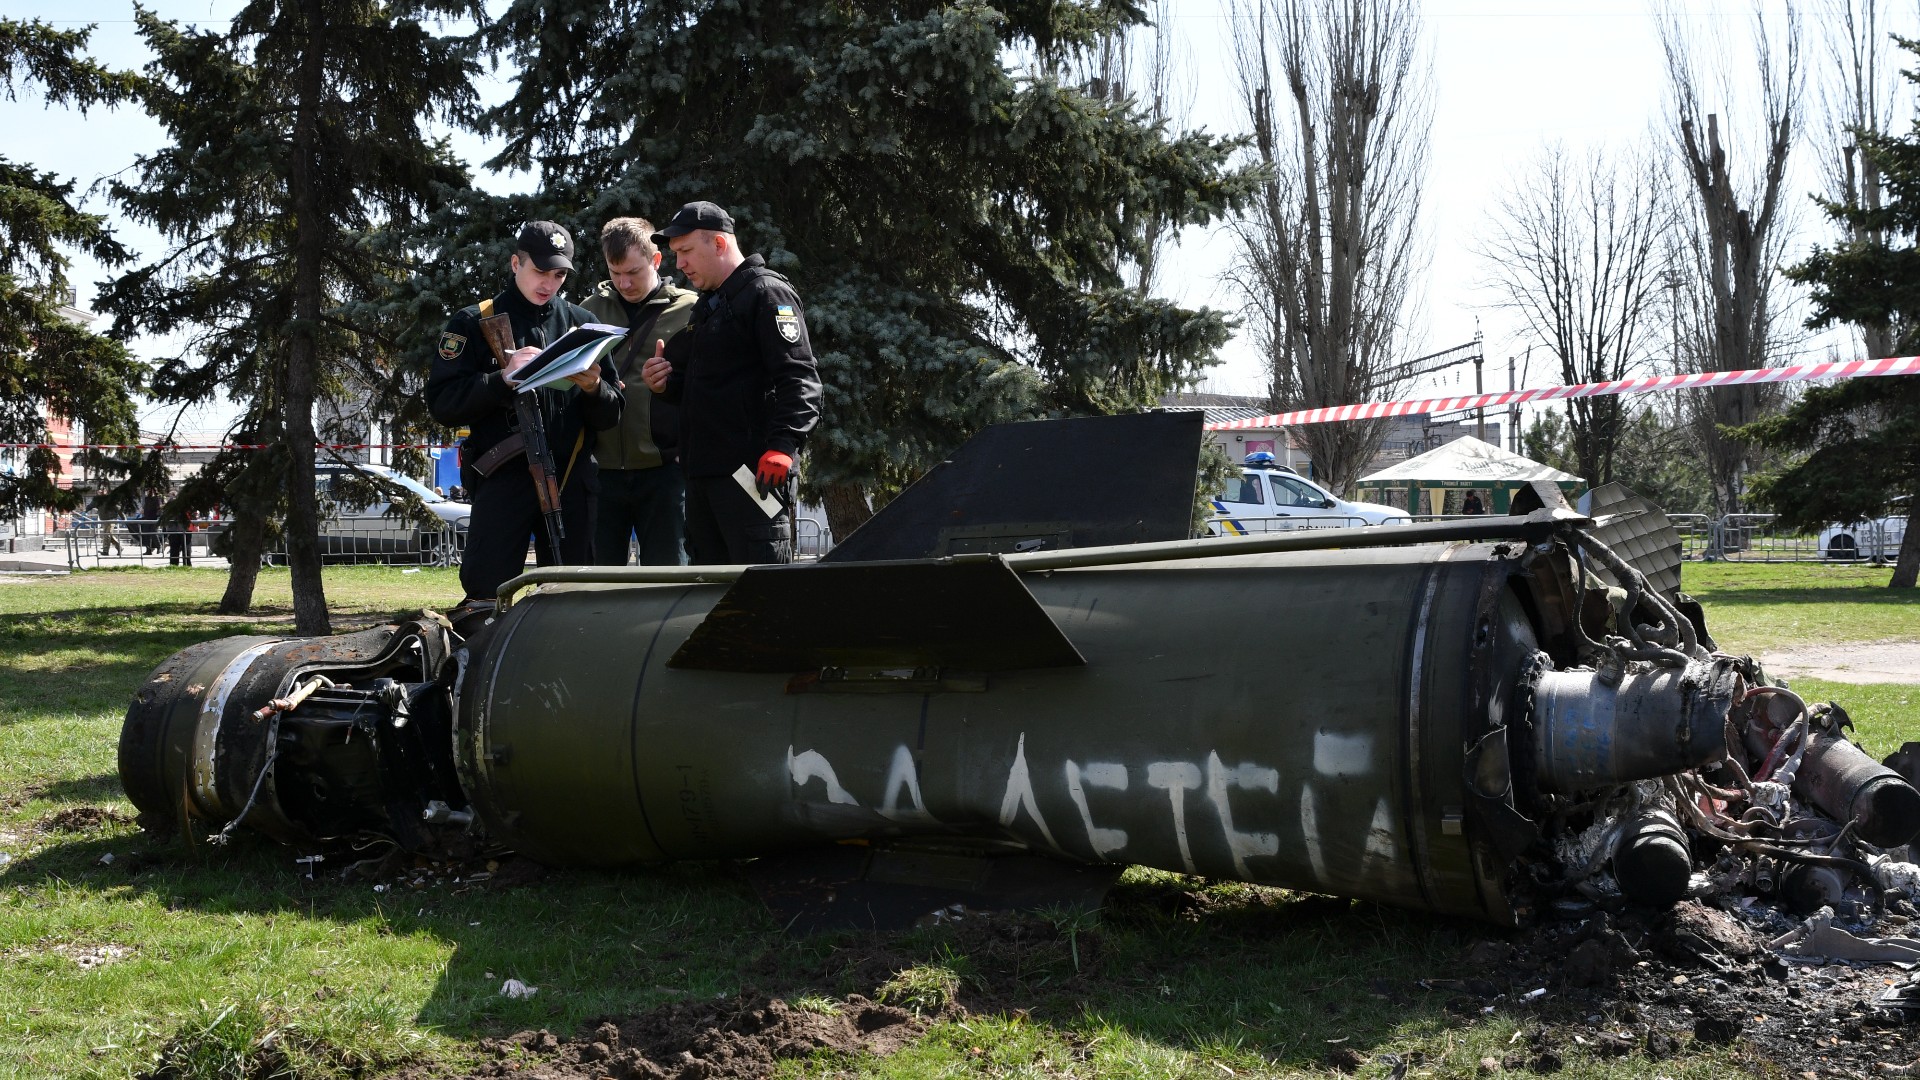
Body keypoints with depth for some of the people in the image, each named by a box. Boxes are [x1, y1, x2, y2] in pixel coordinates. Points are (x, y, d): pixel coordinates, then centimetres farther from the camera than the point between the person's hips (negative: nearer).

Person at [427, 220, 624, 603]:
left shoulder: (581, 323, 13)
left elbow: (610, 416, 11)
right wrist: (503, 378, -15)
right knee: (486, 591, -8)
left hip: (570, 477, 3)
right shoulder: (474, 323, 6)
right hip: (504, 477, -2)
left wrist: (594, 389, -11)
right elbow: (442, 403, -3)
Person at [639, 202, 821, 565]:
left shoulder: (766, 293, -6)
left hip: (752, 472, -10)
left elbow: (799, 378, -17)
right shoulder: (706, 306, 23)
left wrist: (781, 446, -27)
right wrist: (665, 384, 12)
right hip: (703, 471, 10)